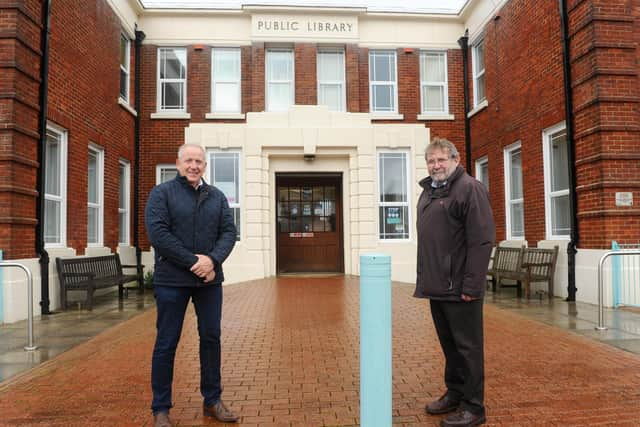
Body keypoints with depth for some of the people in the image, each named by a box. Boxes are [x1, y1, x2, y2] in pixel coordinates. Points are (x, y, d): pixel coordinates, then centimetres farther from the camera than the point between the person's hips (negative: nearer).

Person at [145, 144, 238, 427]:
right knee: (166, 343, 5)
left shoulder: (217, 197, 11)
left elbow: (229, 232, 4)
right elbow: (157, 234, -12)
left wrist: (212, 260, -15)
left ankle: (212, 401, 26)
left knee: (211, 338, 10)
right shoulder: (161, 194, -1)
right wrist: (194, 262, -17)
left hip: (210, 280, 4)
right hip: (172, 280, -4)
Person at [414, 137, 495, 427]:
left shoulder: (469, 188, -10)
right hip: (437, 286, 8)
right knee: (449, 345, 19)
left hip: (459, 288, -8)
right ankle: (454, 393, 33)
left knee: (467, 347, 3)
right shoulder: (428, 191, 16)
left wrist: (471, 285, -20)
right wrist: (425, 280, 15)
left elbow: (482, 240, -17)